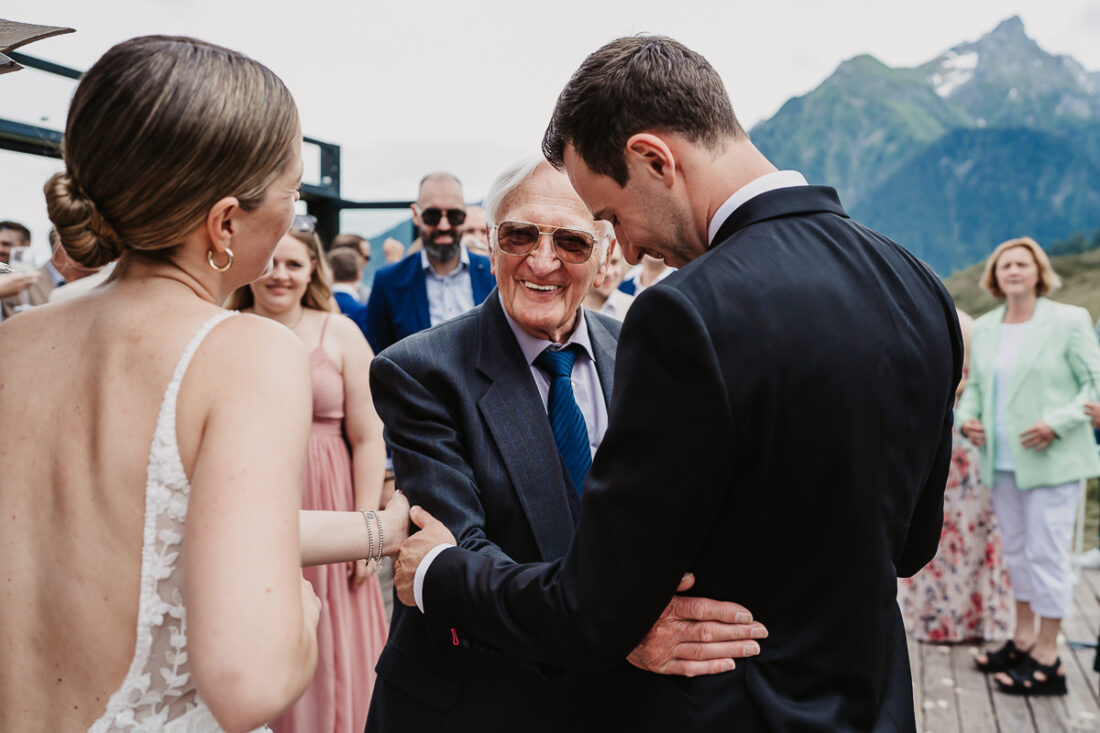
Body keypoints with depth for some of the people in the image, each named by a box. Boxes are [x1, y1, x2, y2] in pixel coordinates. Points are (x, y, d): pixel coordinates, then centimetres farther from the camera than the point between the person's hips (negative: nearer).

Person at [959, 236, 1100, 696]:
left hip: (1051, 461, -5)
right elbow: (975, 384, 19)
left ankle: (1047, 659, 6)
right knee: (1016, 550, 14)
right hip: (1002, 462, 6)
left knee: (1047, 553, -3)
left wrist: (1057, 423, -17)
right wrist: (967, 417, -1)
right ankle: (1023, 640, 27)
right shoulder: (984, 328, 11)